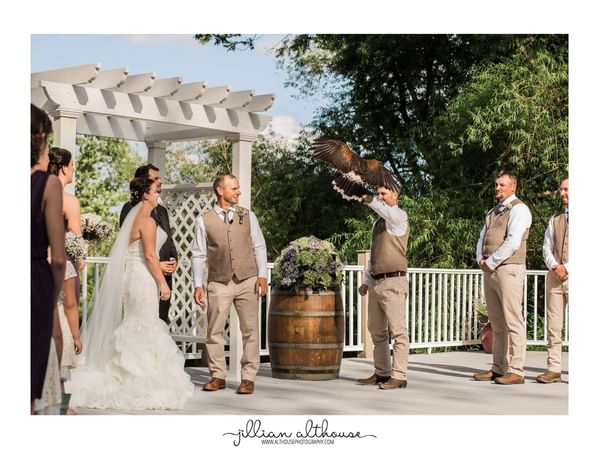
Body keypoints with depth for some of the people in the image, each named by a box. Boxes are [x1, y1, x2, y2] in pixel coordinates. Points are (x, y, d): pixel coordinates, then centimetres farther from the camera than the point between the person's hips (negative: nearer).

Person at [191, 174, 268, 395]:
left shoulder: (248, 216, 8)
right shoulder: (204, 221, 2)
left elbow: (259, 246, 8)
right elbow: (199, 255, 4)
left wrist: (262, 275, -2)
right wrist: (198, 285, -1)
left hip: (247, 280, 1)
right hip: (218, 283, -1)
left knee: (250, 330, 1)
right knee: (214, 331, 3)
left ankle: (248, 378, 8)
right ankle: (218, 376, 15)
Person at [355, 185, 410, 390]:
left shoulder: (399, 216, -5)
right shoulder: (378, 223, 20)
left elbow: (388, 213, -30)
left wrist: (370, 200, -46)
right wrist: (366, 281, 16)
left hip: (393, 282, -9)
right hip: (376, 282, 9)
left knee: (398, 331, -7)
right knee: (376, 331, 12)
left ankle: (399, 376, -6)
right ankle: (382, 373, 20)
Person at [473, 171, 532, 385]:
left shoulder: (518, 209, -5)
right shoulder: (492, 212, 22)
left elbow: (513, 242, -15)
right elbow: (482, 238, 21)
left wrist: (491, 262, -12)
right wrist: (481, 260, 2)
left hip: (508, 269, -8)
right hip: (489, 271, 8)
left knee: (513, 322, -8)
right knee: (497, 324, 9)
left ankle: (516, 372, -9)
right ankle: (498, 369, 13)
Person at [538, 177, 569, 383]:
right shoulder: (555, 219, 17)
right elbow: (547, 248, 13)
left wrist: (567, 268, -13)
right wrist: (555, 266, -6)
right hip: (554, 276, 4)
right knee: (553, 325, 0)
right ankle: (553, 370, 1)